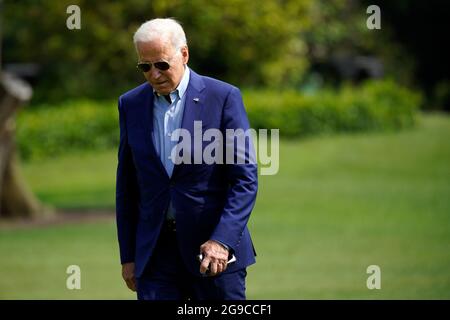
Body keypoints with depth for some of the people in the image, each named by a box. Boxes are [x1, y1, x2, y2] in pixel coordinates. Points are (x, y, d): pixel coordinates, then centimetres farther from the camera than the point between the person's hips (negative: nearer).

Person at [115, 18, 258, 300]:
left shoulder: (224, 97, -4)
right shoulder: (131, 104, 8)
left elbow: (246, 179, -7)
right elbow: (127, 186, 13)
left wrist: (222, 240, -19)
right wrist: (128, 256, 9)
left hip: (216, 254, -3)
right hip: (155, 253, 3)